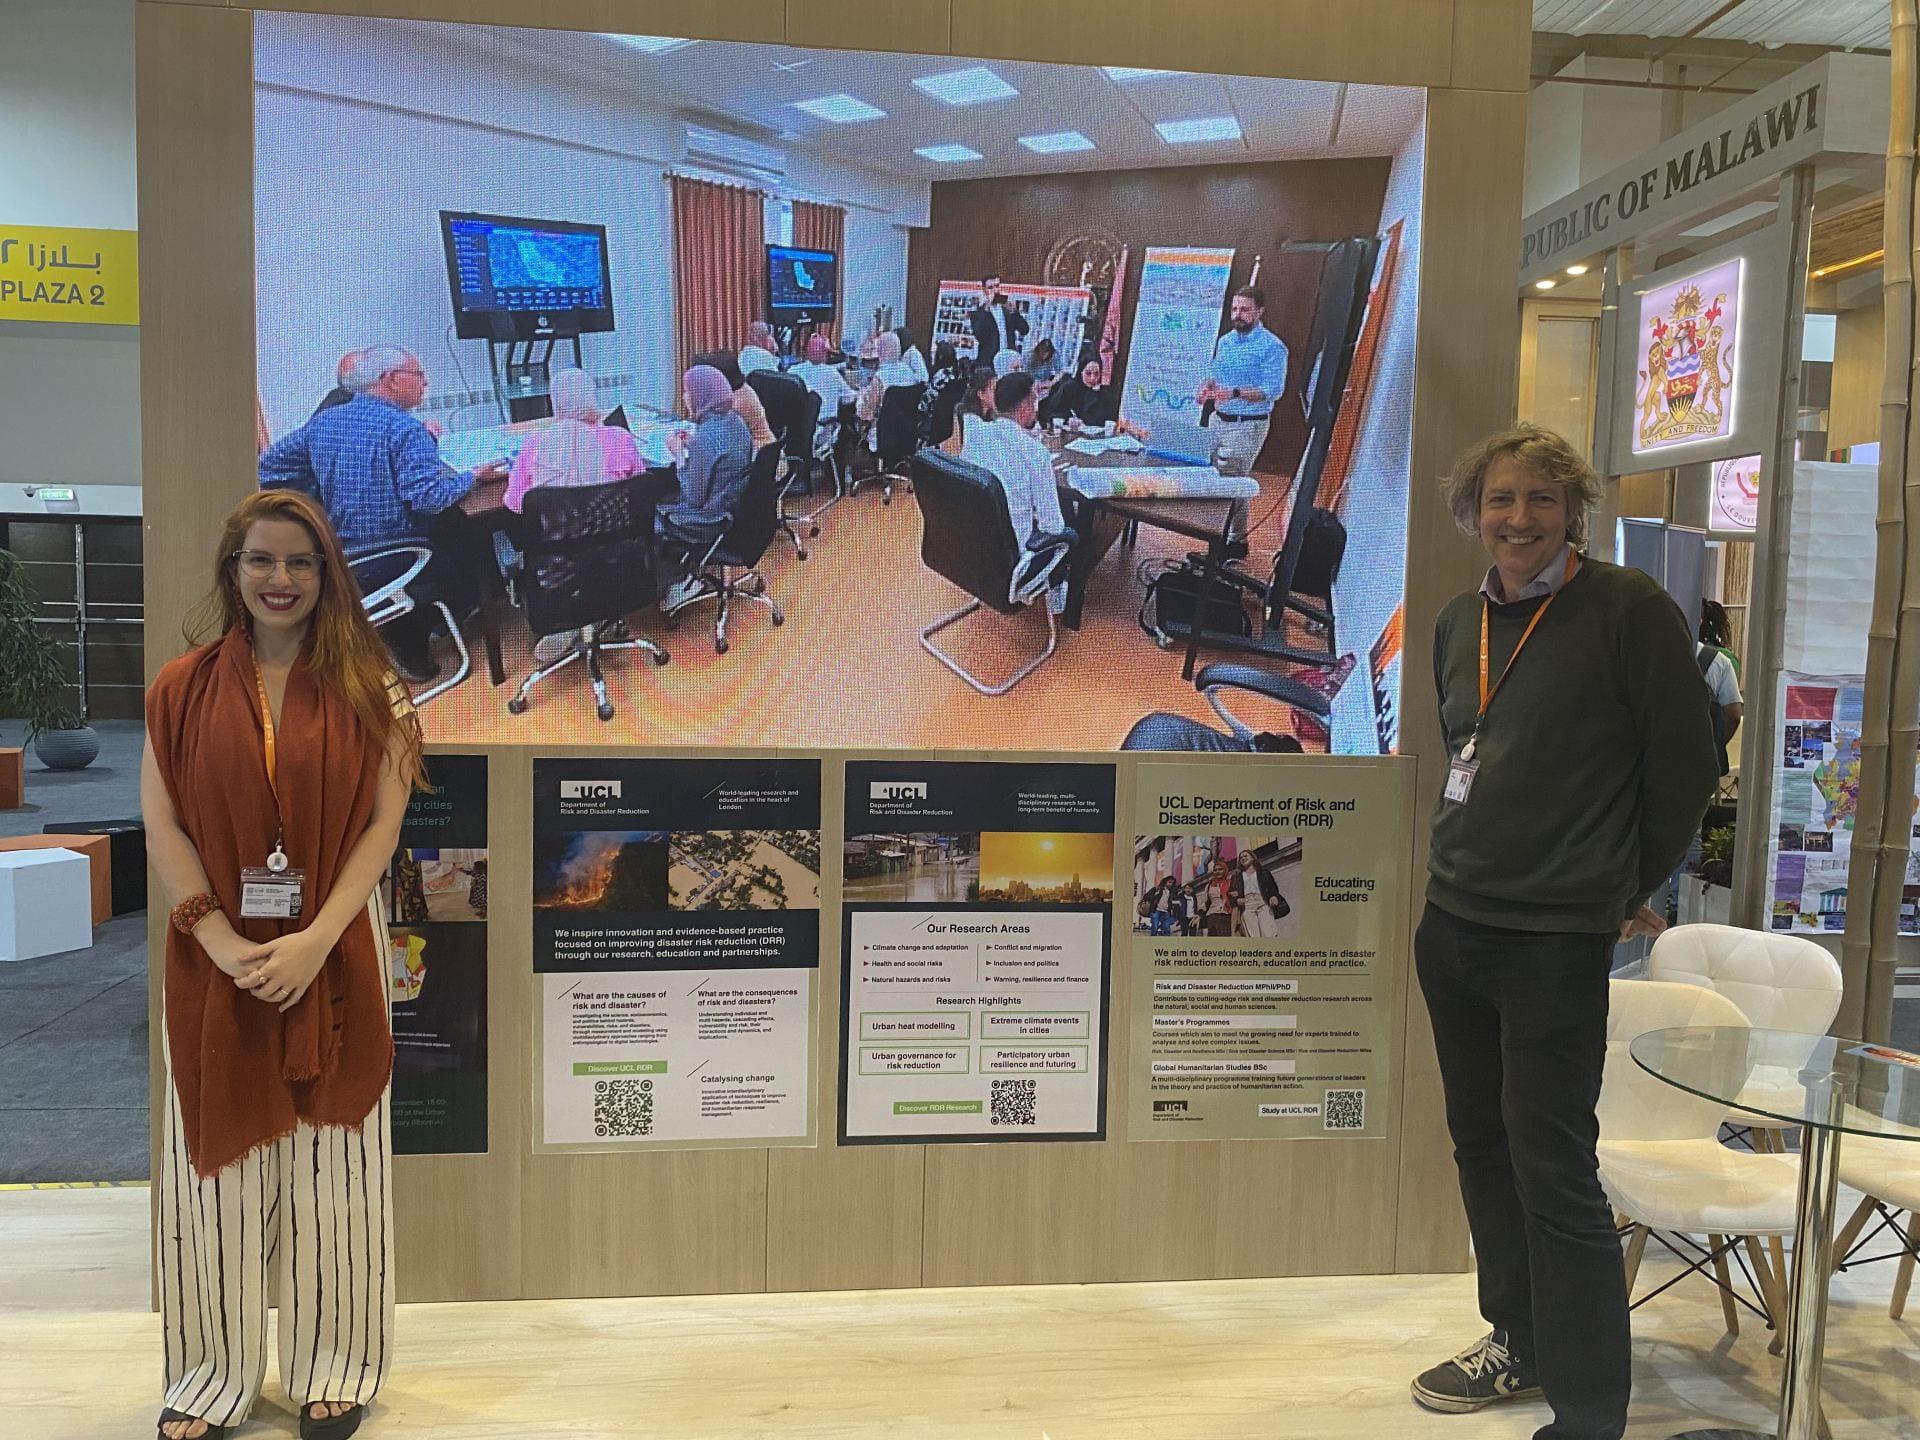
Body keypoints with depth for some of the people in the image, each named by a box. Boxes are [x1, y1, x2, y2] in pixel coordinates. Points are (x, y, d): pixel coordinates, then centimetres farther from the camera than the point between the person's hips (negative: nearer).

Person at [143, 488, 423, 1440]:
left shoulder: (366, 690, 2)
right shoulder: (182, 690, 4)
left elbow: (382, 824, -4)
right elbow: (162, 828, -1)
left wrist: (314, 940, -15)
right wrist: (222, 942, -13)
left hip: (334, 955, -1)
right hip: (215, 959, 1)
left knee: (329, 1155, 7)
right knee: (217, 1154, 7)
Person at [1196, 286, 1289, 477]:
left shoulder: (1272, 346, -12)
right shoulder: (1224, 341, 11)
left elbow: (1274, 390, -17)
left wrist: (1235, 393, -27)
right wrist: (1206, 387, -2)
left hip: (1248, 425, -7)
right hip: (1219, 420, 7)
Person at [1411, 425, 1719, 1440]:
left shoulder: (1629, 611, -9)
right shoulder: (1459, 624, 10)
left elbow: (1685, 767, -4)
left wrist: (1627, 890, 6)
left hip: (1556, 945, -7)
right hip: (1450, 926, 7)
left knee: (1554, 1175, -3)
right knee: (1482, 1147, 17)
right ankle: (1520, 1345, 35)